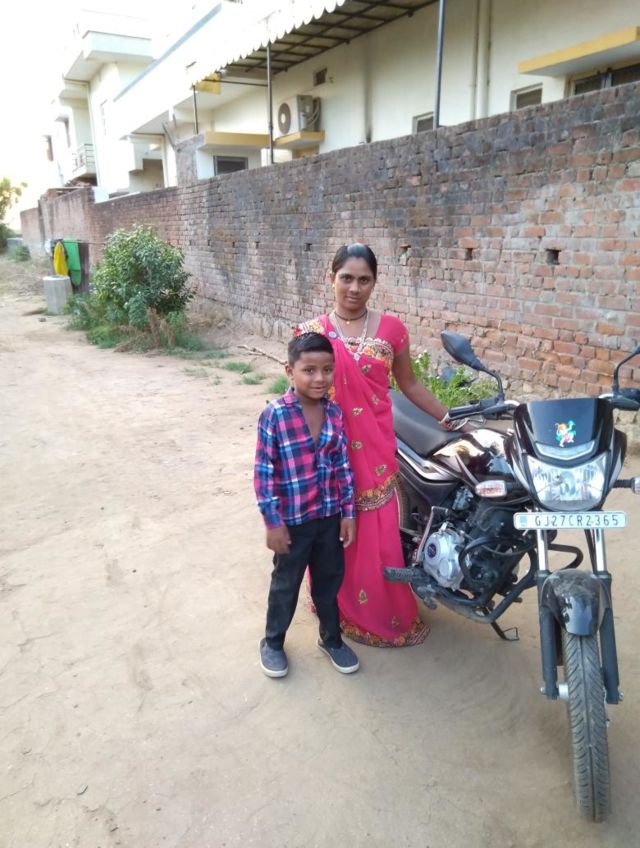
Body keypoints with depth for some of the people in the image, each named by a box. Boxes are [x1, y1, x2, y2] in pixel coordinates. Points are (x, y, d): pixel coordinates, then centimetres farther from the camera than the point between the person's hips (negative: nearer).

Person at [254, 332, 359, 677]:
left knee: (330, 579, 20)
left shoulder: (335, 413, -3)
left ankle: (331, 638, 43)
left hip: (329, 516, 4)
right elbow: (263, 472, -15)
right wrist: (273, 522, -14)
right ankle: (272, 642, 38)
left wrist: (348, 512, 3)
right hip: (292, 519, -4)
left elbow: (342, 465, 3)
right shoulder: (274, 415, -18)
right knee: (286, 584, 15)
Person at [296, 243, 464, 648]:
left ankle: (385, 614, 28)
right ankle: (337, 609, 31)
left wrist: (448, 417, 11)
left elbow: (409, 384, 11)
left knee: (378, 534, 7)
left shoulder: (391, 328, 2)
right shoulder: (312, 331, -1)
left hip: (374, 448, 1)